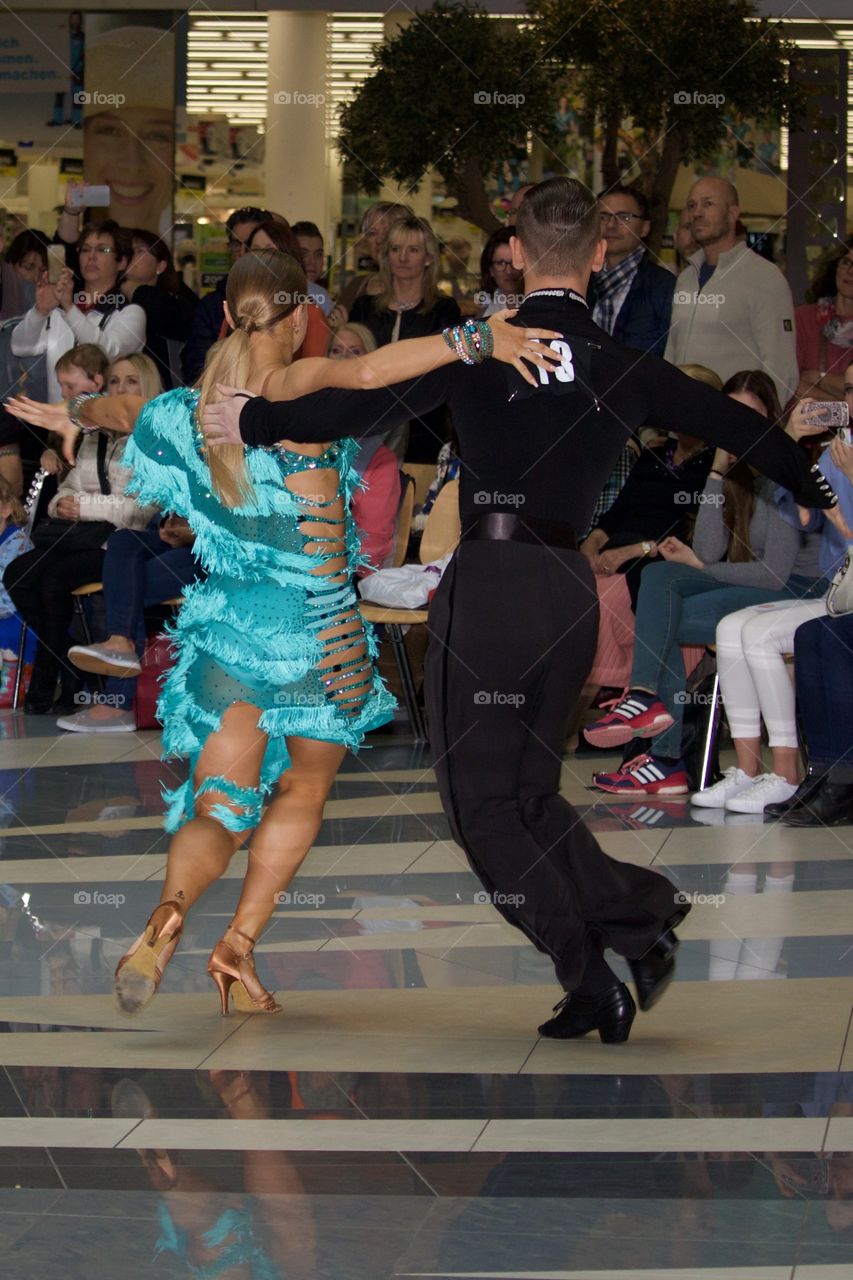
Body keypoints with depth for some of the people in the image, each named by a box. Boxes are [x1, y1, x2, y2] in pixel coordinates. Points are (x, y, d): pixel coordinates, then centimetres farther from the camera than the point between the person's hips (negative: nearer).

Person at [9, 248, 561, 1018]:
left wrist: (76, 414, 48)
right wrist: (475, 339, -39)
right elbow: (364, 373, -35)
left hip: (228, 627, 4)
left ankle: (169, 913, -29)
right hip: (317, 630, -4)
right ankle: (239, 948, 12)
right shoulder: (300, 386, -12)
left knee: (220, 810, 3)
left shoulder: (195, 408, 4)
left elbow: (125, 409, 27)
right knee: (304, 789, 20)